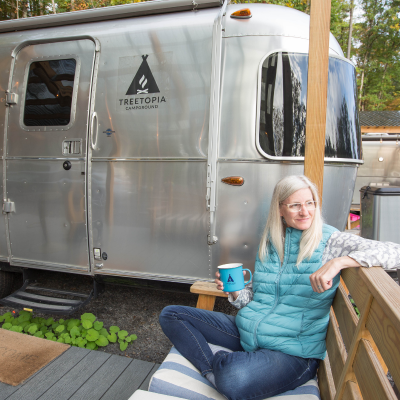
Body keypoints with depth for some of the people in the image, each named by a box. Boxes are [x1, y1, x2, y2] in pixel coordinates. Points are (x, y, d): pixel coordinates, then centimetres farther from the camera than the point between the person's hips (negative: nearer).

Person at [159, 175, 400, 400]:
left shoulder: (330, 241, -7)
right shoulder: (269, 242, 8)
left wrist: (337, 262, -32)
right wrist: (236, 293, -8)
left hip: (293, 351, -5)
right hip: (245, 332, 6)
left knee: (233, 378, -39)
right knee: (171, 315, -1)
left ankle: (225, 361, -5)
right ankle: (218, 367, -13)